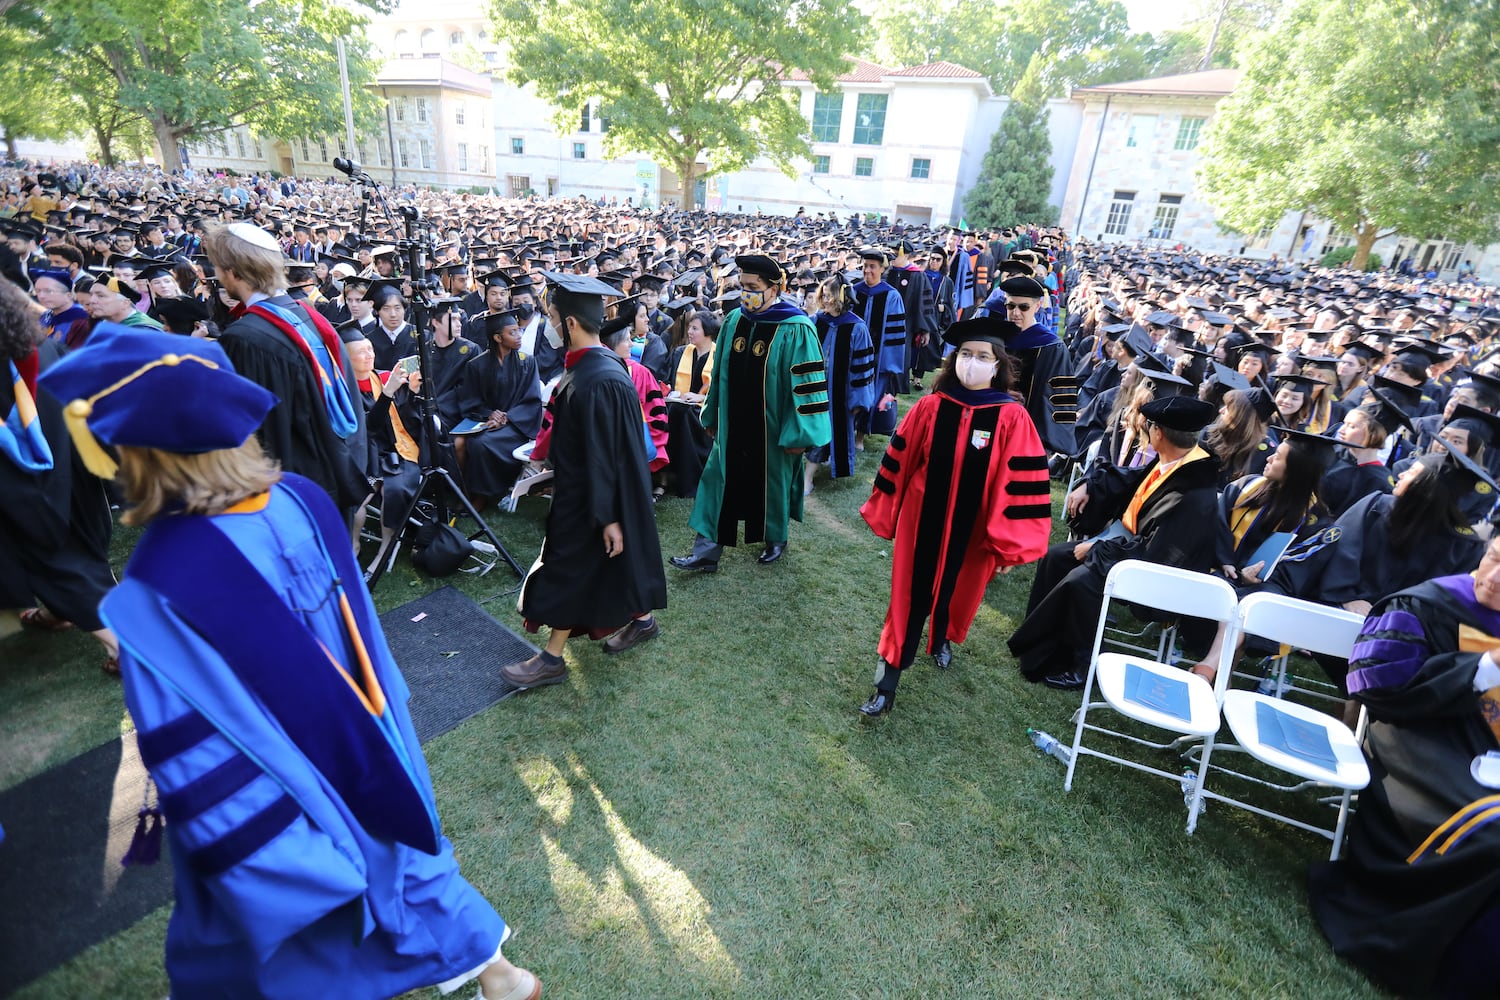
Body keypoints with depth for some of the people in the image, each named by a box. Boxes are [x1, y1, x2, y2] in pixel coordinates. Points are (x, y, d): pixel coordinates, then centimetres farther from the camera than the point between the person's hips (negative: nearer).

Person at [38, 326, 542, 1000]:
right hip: (361, 757, 5)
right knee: (390, 855, 28)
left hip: (275, 798, -4)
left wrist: (234, 852, -10)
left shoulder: (156, 591, -32)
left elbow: (192, 761, -24)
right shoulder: (304, 499, -16)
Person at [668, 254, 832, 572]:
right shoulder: (734, 320, 2)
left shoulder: (795, 329, -15)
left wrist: (799, 433, -15)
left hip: (773, 430, -4)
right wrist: (712, 415, 14)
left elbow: (807, 384, -14)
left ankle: (776, 539, 37)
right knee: (720, 484, 6)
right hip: (733, 426, 5)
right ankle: (706, 552, 15)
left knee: (773, 484, 13)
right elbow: (720, 372, 11)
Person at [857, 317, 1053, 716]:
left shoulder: (1012, 418, -13)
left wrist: (1010, 544, -11)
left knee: (956, 592, 21)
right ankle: (887, 684, 16)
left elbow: (1020, 484, -11)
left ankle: (942, 639, 54)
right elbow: (898, 461, 0)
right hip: (921, 523, 0)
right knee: (909, 599, 6)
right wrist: (884, 512, 5)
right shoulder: (931, 406, -9)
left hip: (972, 531, 0)